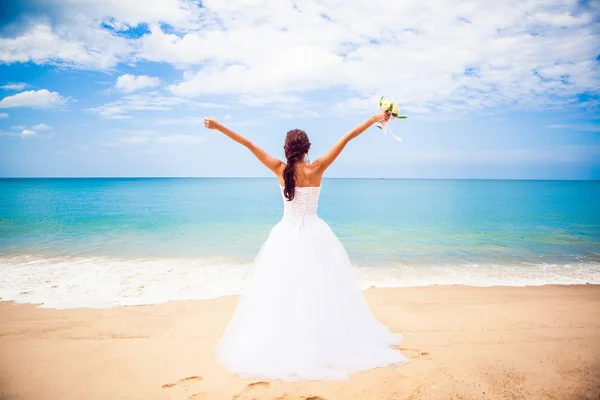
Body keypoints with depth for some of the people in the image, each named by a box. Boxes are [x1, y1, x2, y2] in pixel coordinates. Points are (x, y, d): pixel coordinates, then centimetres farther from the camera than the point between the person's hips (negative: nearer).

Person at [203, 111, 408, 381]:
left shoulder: (280, 169, -7)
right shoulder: (316, 169, -9)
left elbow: (249, 144, -2)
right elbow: (347, 138, -6)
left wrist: (219, 127, 4)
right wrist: (373, 119, -2)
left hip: (286, 235, 1)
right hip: (314, 234, 0)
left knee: (282, 288, 9)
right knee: (319, 287, 9)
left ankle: (285, 347, 20)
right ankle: (324, 344, 21)